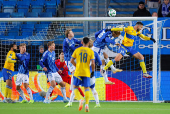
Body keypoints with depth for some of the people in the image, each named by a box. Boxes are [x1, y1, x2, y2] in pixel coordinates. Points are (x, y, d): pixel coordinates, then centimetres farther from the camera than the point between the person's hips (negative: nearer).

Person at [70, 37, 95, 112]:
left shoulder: (77, 50, 3)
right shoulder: (91, 51, -1)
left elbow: (72, 61, 3)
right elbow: (93, 63, -6)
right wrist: (93, 71, 8)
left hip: (78, 72, 0)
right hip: (86, 72, 0)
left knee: (75, 87, 11)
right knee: (87, 89, 7)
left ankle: (80, 100, -15)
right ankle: (87, 104, -5)